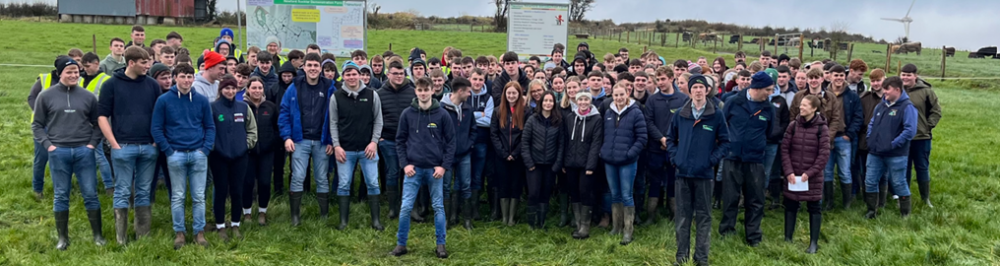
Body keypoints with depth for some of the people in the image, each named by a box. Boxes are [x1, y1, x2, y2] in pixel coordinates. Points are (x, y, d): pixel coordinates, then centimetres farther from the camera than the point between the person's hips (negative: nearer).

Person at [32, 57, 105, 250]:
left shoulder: (88, 96, 6)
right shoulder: (46, 96, 3)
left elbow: (97, 123, 11)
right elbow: (37, 125, 7)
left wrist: (93, 143, -1)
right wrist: (48, 145, -5)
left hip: (84, 152, 1)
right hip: (58, 152, -1)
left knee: (91, 194, 3)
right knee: (60, 196, 6)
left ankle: (97, 235, 12)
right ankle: (63, 237, 16)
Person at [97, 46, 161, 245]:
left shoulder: (152, 85, 8)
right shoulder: (111, 85, -1)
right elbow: (102, 116, -1)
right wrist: (114, 144, -8)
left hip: (148, 147, 3)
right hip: (123, 147, -3)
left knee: (144, 192, 9)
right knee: (122, 192, 3)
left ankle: (143, 236, 17)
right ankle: (121, 239, 9)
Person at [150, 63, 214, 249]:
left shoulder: (201, 100, 4)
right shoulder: (164, 100, -2)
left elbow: (210, 127, 7)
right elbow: (156, 128, -2)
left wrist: (206, 149, -4)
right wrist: (168, 150, -8)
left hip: (199, 154, 2)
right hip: (175, 155, -1)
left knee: (199, 197, 6)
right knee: (177, 197, 6)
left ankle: (199, 232, 15)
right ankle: (179, 232, 16)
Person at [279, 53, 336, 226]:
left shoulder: (329, 88, -1)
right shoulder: (294, 87, 0)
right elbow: (284, 113, 1)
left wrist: (332, 141, -4)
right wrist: (287, 137, -8)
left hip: (322, 142, 1)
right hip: (300, 140, 0)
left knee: (322, 179, 9)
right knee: (297, 177, -3)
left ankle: (324, 215, 19)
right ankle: (294, 216, 8)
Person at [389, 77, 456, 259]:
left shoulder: (442, 114, -2)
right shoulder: (407, 114, 0)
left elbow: (450, 142, 1)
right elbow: (400, 140, 5)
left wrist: (445, 166, -7)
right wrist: (404, 163, -4)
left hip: (435, 169, 0)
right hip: (413, 168, 0)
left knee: (438, 207, 6)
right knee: (406, 207, 0)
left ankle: (441, 245, 16)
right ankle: (401, 244, 14)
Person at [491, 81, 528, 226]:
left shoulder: (525, 111, -1)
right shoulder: (498, 111, 4)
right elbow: (493, 134, -1)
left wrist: (515, 153, -11)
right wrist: (503, 153, -10)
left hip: (518, 157, -1)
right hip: (502, 156, 1)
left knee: (515, 186, 5)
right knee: (503, 186, 5)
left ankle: (512, 217, 13)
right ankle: (504, 217, 14)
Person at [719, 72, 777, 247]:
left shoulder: (768, 109, 5)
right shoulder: (733, 103, -3)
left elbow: (770, 133, 15)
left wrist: (759, 144, 9)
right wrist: (727, 142, 1)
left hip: (755, 160, 2)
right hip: (732, 158, -2)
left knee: (755, 200, 7)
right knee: (730, 198, 5)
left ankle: (754, 237, 19)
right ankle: (726, 231, 19)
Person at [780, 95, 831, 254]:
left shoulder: (821, 128, -5)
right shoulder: (793, 125, 2)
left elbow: (824, 154, -8)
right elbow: (784, 149, 1)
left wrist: (810, 173, -13)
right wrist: (788, 171, -8)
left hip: (813, 176, -3)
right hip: (793, 175, 3)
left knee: (814, 208, 5)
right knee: (790, 206, 9)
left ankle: (814, 242, 12)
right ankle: (787, 239, 19)